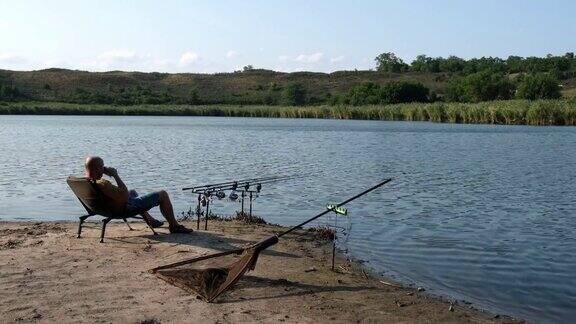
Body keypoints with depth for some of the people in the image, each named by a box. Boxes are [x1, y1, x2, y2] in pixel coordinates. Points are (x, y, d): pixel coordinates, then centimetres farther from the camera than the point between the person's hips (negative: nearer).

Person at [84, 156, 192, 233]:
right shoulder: (102, 184, -36)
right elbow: (125, 196, -35)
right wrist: (115, 175, -30)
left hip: (113, 208, 10)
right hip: (127, 208, -10)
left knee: (133, 192, 42)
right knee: (163, 194, -1)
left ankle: (150, 219, 47)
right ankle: (174, 226, 11)